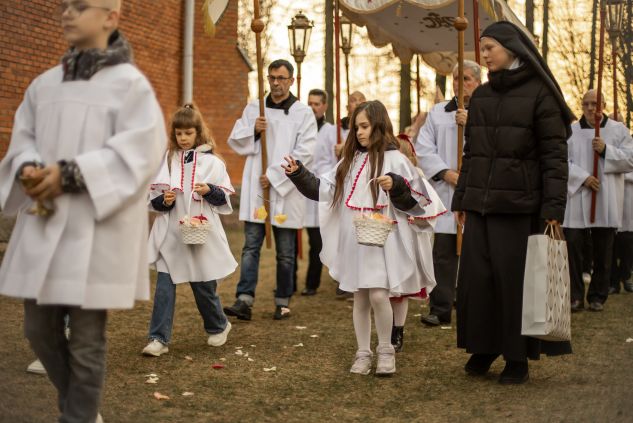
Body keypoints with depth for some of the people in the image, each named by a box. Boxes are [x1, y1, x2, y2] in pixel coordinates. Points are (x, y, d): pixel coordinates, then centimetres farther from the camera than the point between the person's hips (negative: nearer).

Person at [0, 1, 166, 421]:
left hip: (96, 229, -6)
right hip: (42, 225, 6)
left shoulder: (129, 83, -4)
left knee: (86, 340, 0)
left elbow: (141, 150, -13)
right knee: (40, 330, 12)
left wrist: (70, 174, -19)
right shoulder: (45, 84, 14)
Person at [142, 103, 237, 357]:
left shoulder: (212, 162, 0)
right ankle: (159, 338, 1)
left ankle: (218, 327, 34)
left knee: (204, 286, 10)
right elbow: (153, 200, 7)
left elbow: (225, 198, 2)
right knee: (164, 286, -5)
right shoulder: (166, 160, 4)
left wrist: (210, 191, -16)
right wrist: (164, 200, -14)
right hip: (170, 234, 1)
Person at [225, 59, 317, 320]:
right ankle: (244, 301, -5)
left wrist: (274, 176, -13)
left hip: (285, 191, -2)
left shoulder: (303, 113, -1)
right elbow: (235, 141, 11)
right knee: (251, 247, -2)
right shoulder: (253, 109, 10)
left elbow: (304, 152, -10)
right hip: (256, 189, 2)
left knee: (285, 253, 7)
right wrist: (253, 130, -9)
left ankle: (283, 303, 17)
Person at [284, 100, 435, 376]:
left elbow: (415, 200, -8)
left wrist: (396, 186, -24)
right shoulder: (350, 160, 14)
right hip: (353, 242, 5)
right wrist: (299, 174, 9)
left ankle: (386, 350, 7)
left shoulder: (394, 159, -3)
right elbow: (323, 189, 16)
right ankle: (363, 353, 18)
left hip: (383, 241, -5)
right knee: (360, 299, 9)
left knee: (378, 295, -12)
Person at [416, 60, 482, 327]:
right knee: (443, 252, 0)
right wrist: (446, 173, -7)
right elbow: (423, 149, 4)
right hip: (445, 192, 2)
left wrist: (472, 125, -15)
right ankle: (440, 309, 6)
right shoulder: (437, 112, 13)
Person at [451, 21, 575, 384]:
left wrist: (554, 208, -15)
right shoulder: (480, 96, 12)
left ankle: (518, 357, 10)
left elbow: (555, 153, -8)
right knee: (477, 276, 5)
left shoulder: (539, 94, -5)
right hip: (479, 204, 5)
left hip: (518, 205, -5)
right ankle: (483, 347, 18)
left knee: (514, 279, -1)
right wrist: (461, 199, 13)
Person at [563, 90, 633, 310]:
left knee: (603, 252, 3)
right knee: (572, 246, -7)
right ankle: (575, 296, 2)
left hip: (606, 202, 1)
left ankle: (598, 296, 14)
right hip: (576, 200, 0)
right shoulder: (570, 131, 7)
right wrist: (583, 178, -14)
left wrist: (606, 150, -12)